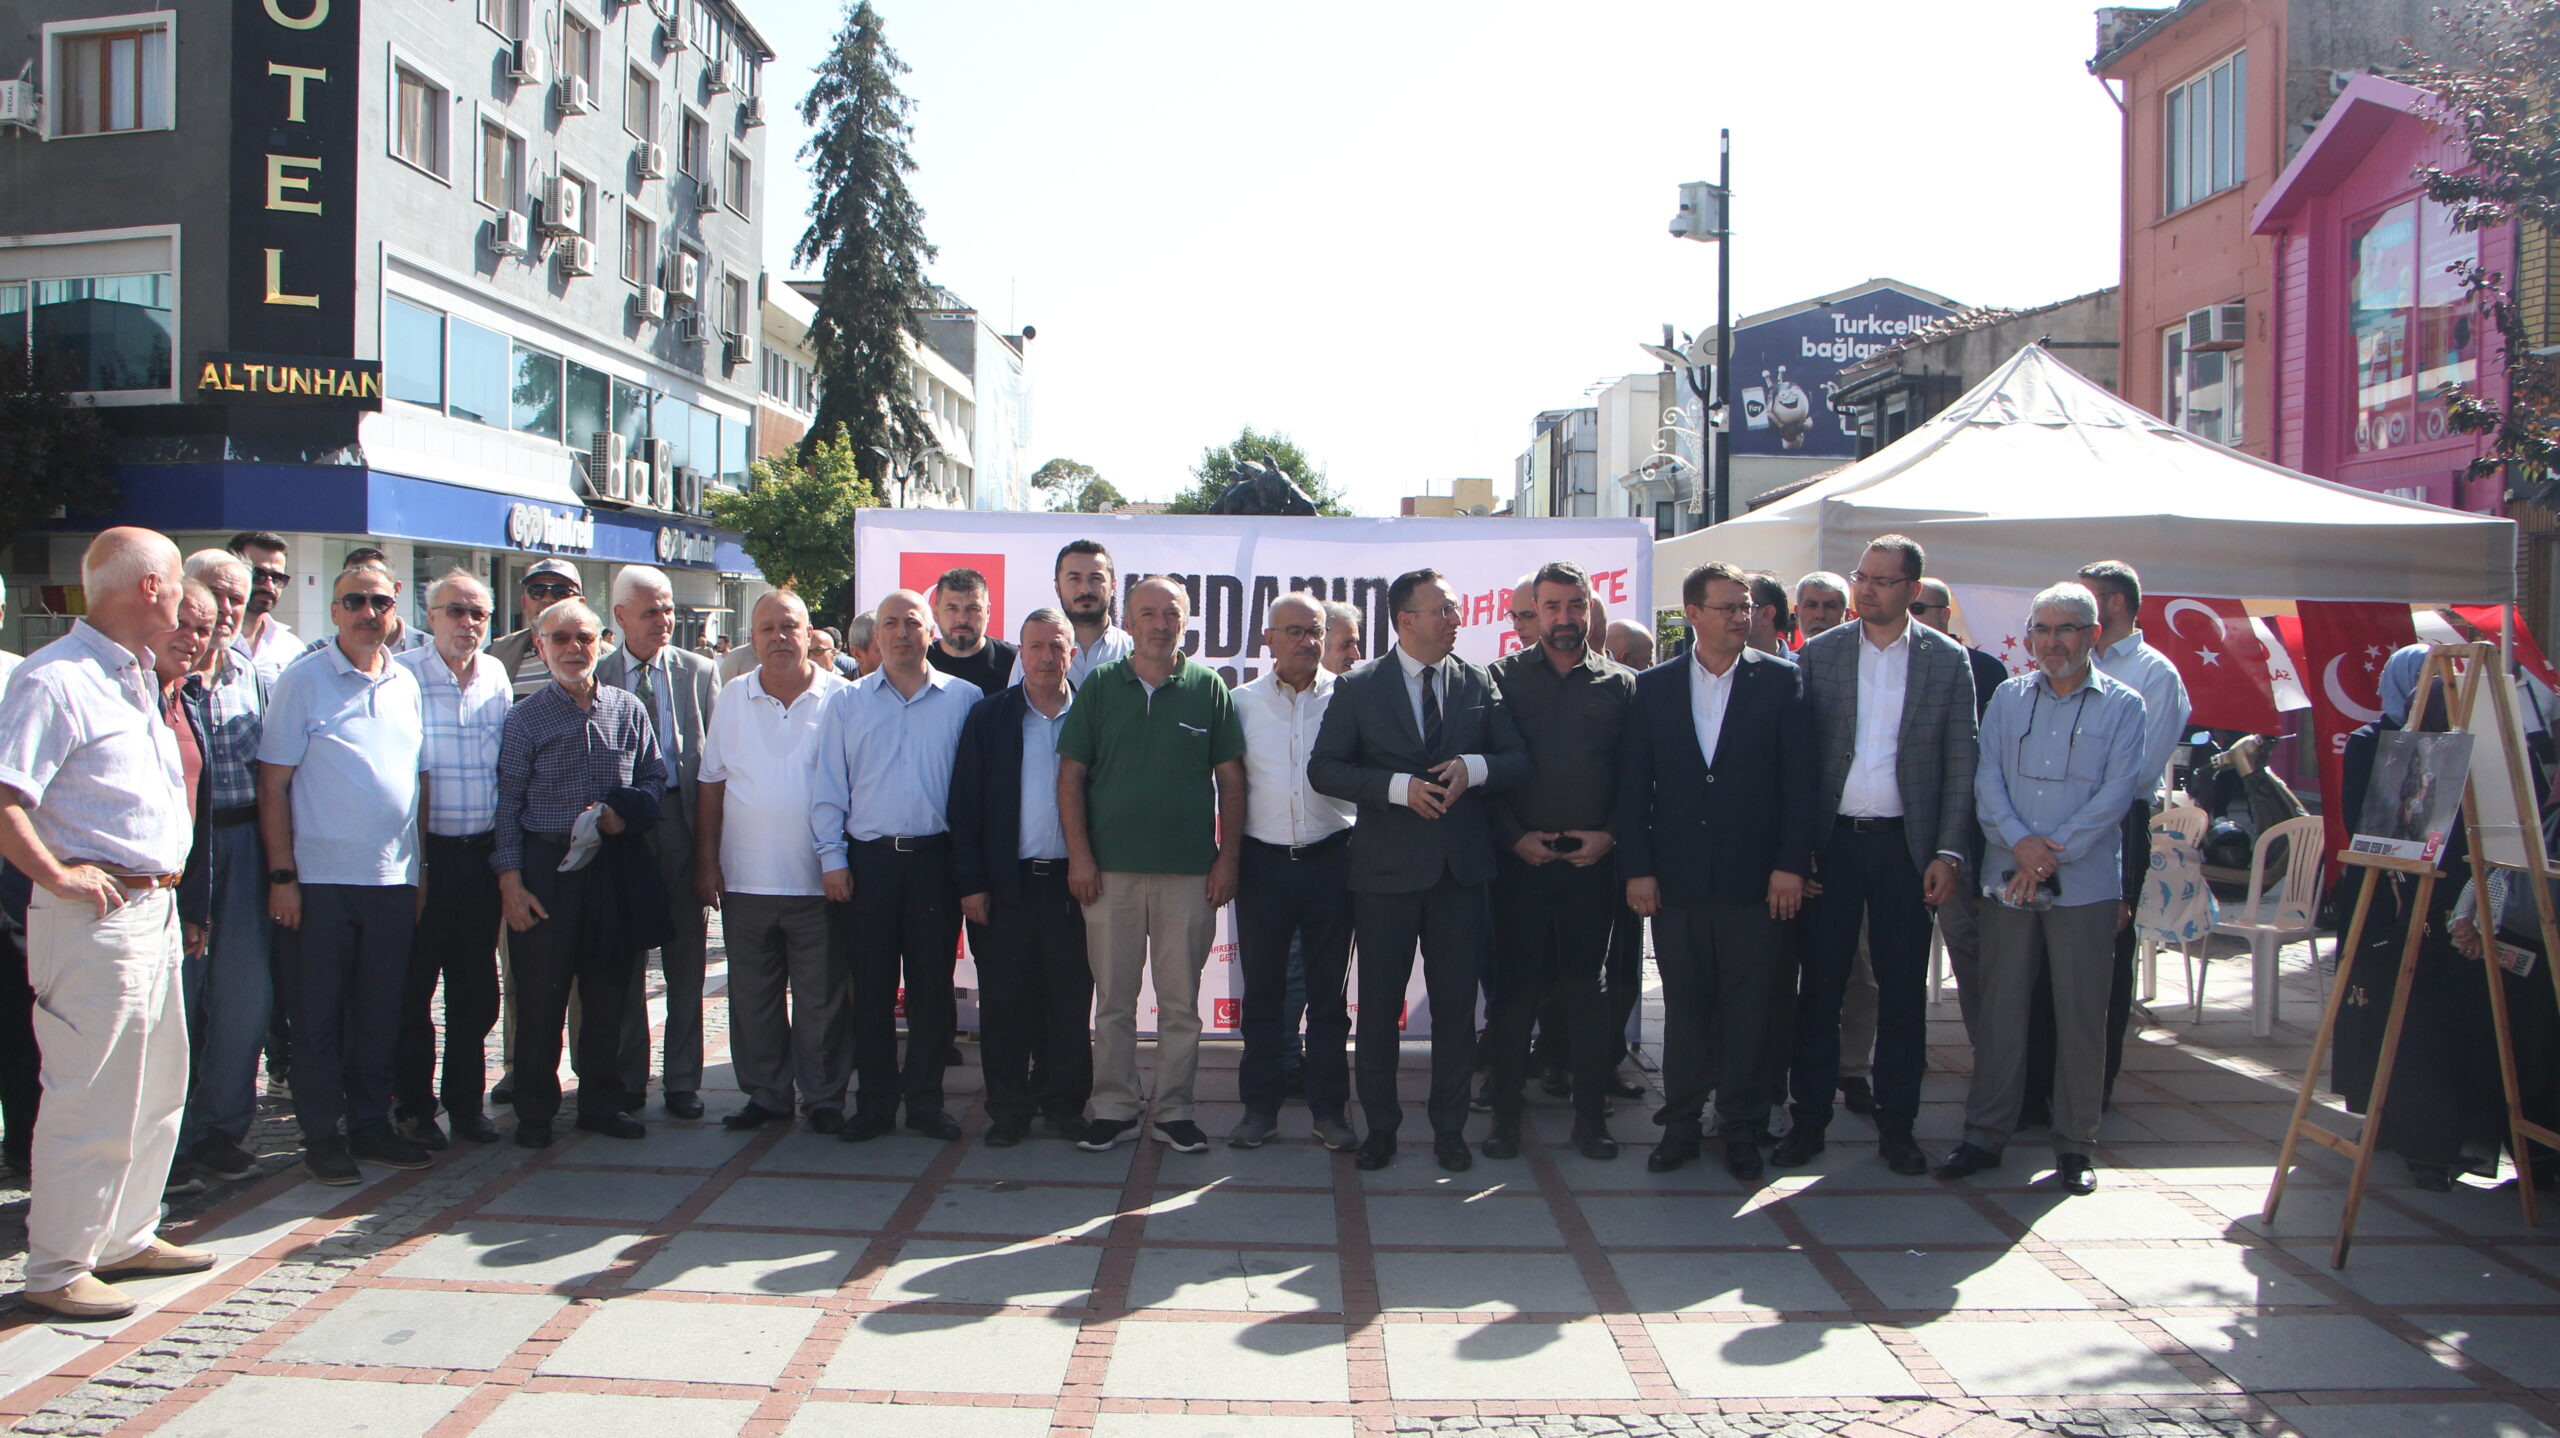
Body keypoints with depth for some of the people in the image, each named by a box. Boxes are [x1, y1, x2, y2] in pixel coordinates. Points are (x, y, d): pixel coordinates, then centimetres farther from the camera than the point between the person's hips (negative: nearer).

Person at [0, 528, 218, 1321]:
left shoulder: (136, 677, 15)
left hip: (155, 907, 10)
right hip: (97, 919, -10)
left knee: (157, 1086, 18)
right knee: (90, 1099, -3)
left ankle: (127, 1236, 31)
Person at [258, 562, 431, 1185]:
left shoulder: (406, 683, 10)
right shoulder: (302, 680, -4)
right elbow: (273, 785, -6)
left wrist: (419, 866, 10)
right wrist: (281, 875, -11)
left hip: (393, 878, 4)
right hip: (321, 877, -4)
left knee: (380, 1011, 11)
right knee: (319, 1012, 5)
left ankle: (371, 1125, 23)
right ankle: (323, 1134, 16)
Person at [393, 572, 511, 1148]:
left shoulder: (497, 677, 7)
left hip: (482, 853, 4)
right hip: (424, 853, -4)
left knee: (476, 988, 11)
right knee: (413, 986, 5)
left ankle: (466, 1101, 23)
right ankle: (415, 1106, 17)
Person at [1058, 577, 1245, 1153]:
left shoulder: (1209, 688, 4)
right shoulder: (1099, 686, 5)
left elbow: (1231, 779, 6)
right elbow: (1071, 774, 4)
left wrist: (1228, 859, 0)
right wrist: (1079, 855, -3)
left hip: (1189, 870, 0)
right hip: (1109, 868, 0)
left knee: (1181, 998, 6)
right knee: (1113, 997, 6)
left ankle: (1174, 1111, 16)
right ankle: (1114, 1109, 16)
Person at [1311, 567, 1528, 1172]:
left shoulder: (1479, 684, 7)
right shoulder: (1359, 687, 0)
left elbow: (1519, 762, 6)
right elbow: (1324, 768, -5)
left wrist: (1473, 768, -15)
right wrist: (1397, 787, -17)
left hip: (1461, 869, 2)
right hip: (1387, 867, -2)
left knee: (1456, 1002, 7)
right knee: (1379, 1002, 7)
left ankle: (1449, 1128, 21)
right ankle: (1380, 1125, 22)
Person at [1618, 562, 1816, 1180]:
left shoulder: (1782, 680, 2)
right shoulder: (1654, 686, 6)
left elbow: (1799, 779, -1)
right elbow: (1633, 783, 5)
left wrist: (1791, 865, -8)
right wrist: (1637, 868, -2)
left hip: (1755, 877, -1)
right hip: (1678, 876, 1)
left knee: (1750, 1008, 5)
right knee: (1684, 1006, 9)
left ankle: (1742, 1129, 18)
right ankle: (1681, 1124, 20)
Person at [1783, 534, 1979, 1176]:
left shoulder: (1947, 660, 3)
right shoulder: (1818, 654, 3)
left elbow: (1961, 761, 3)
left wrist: (1947, 852, -4)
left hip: (1905, 845, 0)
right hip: (1831, 841, 0)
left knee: (1903, 992, 7)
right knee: (1820, 985, 5)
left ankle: (1896, 1127, 18)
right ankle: (1809, 1119, 15)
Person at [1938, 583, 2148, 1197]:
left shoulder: (2121, 705, 2)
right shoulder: (2007, 698, 10)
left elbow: (2117, 790, -6)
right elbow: (1987, 778, 2)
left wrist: (2053, 852, -14)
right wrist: (2020, 841, -14)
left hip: (2085, 885, -2)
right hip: (2007, 879, 2)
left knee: (2081, 1016, 3)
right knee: (2000, 1009, 6)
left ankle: (2074, 1146, 13)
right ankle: (1985, 1134, 15)